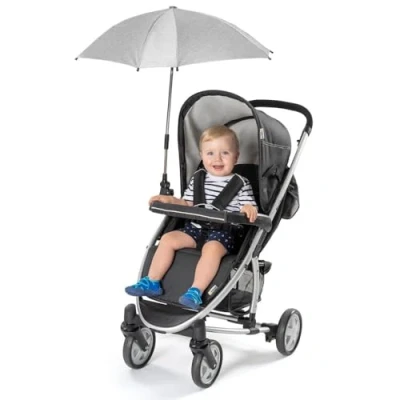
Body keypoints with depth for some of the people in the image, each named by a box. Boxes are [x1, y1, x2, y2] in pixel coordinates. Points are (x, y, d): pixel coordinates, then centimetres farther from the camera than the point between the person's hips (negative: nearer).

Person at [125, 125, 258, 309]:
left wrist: (249, 210, -28)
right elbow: (187, 205, 19)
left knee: (212, 248, -35)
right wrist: (170, 200, 2)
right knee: (168, 238, -14)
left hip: (222, 232, -5)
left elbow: (249, 209, -4)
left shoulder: (241, 183, 0)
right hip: (195, 227, 5)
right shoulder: (197, 180, 13)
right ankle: (151, 282, -7)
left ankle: (196, 292, -35)